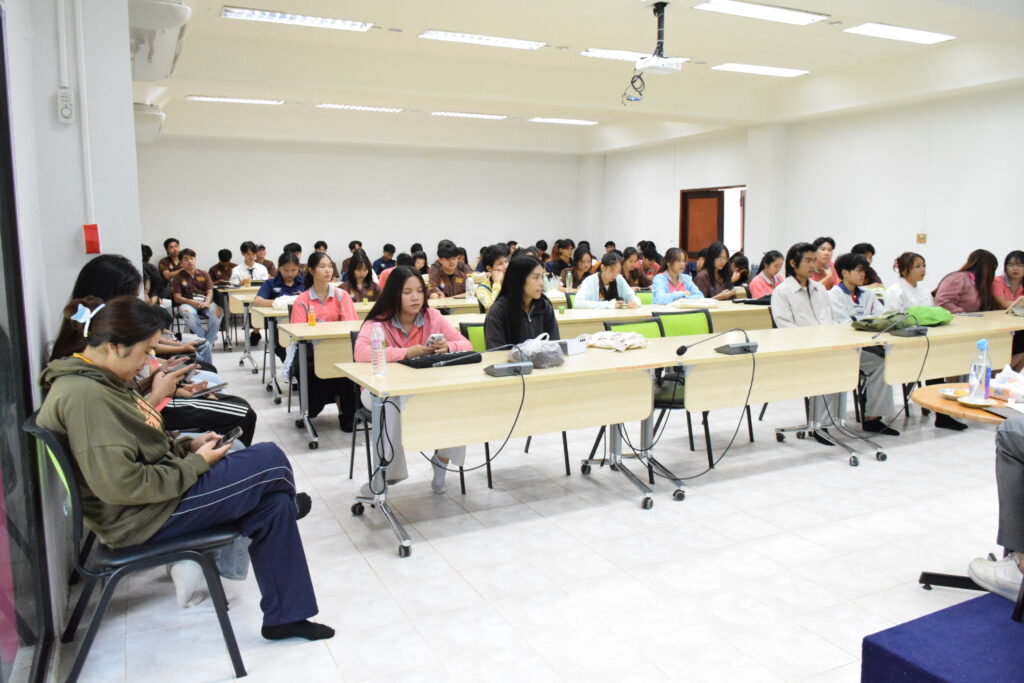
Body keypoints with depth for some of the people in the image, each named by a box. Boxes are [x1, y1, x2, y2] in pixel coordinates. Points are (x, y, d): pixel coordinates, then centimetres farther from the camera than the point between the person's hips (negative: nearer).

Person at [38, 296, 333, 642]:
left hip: (157, 489, 10)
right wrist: (196, 464, -18)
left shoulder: (99, 381, 9)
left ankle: (286, 615, 13)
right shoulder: (84, 396, -25)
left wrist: (187, 445, 4)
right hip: (143, 517, -10)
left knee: (273, 504, 1)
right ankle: (290, 503, 29)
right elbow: (121, 486, -29)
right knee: (270, 461, -10)